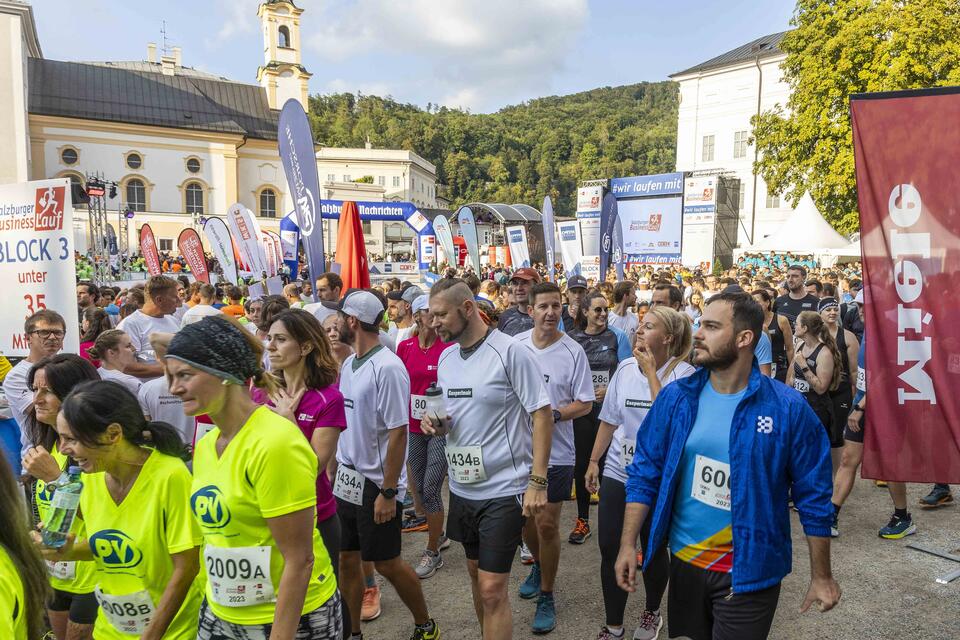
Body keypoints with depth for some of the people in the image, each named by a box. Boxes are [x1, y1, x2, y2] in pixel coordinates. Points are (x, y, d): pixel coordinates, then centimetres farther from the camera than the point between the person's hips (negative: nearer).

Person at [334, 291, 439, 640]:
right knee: (347, 560, 14)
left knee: (386, 564, 7)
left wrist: (388, 491, -18)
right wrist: (335, 469, 9)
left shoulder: (388, 368, -19)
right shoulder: (348, 363, 6)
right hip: (345, 479, 7)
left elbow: (397, 433, -19)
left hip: (376, 484, -7)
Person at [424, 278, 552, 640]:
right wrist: (436, 423, -7)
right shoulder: (445, 358, 6)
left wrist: (537, 481, -18)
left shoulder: (510, 352, -15)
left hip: (504, 490, -7)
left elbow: (542, 414, -14)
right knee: (476, 572, 21)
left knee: (492, 590, -3)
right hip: (461, 487, 7)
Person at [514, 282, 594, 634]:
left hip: (555, 452, -3)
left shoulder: (573, 352, -10)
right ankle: (539, 565, 48)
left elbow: (585, 404, -7)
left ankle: (546, 597, 22)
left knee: (547, 524, 2)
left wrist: (554, 414, -22)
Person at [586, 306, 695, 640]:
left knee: (653, 550, 13)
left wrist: (651, 371, -21)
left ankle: (652, 612, 40)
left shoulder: (684, 374, -11)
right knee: (610, 549, 4)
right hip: (618, 473, 4)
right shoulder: (625, 368, 1)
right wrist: (593, 461, 11)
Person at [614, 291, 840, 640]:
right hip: (685, 562, 4)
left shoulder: (788, 408, -14)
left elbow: (813, 497, -7)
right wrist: (628, 544, -6)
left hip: (751, 572, -3)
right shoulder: (675, 398, -6)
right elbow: (645, 474, -2)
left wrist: (821, 577, -2)